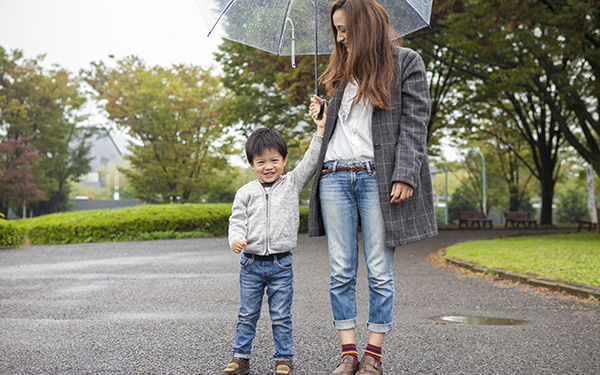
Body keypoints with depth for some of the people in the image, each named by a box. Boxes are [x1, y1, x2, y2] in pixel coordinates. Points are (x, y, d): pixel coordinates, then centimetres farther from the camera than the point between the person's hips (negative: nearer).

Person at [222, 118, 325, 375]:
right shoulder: (246, 193, 4)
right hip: (251, 264, 1)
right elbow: (237, 220, 1)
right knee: (247, 315, 10)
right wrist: (236, 238, -20)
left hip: (281, 264, -1)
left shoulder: (292, 184, 5)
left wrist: (320, 129, -6)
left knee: (281, 316, 5)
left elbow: (311, 162, 0)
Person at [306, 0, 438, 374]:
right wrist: (321, 113, 8)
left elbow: (415, 121, -4)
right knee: (341, 272, 1)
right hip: (335, 176, 5)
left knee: (380, 272, -1)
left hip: (377, 175, -5)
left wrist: (404, 175, -13)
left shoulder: (406, 62, 5)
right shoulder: (342, 70, 22)